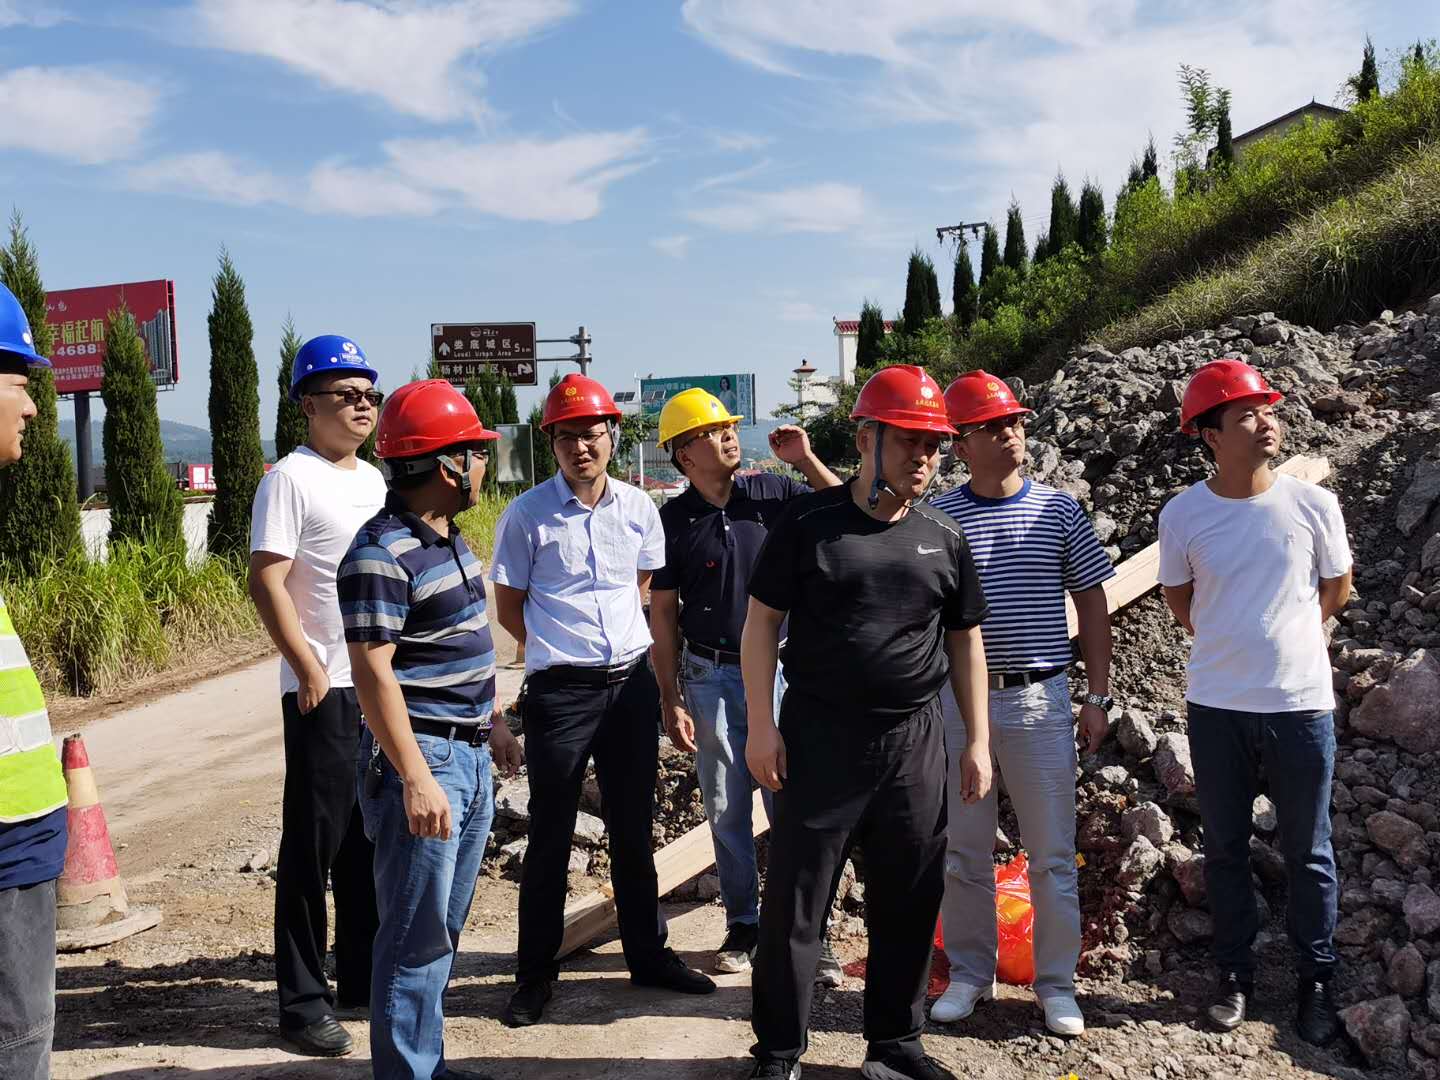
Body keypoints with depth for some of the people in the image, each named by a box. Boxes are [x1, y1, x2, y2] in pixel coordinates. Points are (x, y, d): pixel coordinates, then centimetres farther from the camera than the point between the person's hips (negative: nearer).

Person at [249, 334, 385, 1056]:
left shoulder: (374, 480, 15)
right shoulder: (291, 478, -8)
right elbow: (266, 581, -15)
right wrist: (309, 668, -20)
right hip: (326, 691, -8)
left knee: (371, 842, 15)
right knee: (315, 846, 0)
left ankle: (365, 979, 29)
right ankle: (303, 1003, 11)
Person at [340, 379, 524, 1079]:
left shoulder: (449, 539, 12)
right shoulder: (382, 554, -18)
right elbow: (373, 672, -21)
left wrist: (492, 726, 23)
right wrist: (416, 779, -24)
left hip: (470, 758, 9)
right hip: (423, 758, -9)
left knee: (443, 931, 18)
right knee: (416, 937, -1)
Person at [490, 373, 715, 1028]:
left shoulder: (639, 508, 4)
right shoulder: (527, 515, -6)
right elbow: (509, 608, 1)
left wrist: (613, 646, 11)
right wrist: (566, 650, 5)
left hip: (633, 682, 4)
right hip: (560, 692, -4)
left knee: (634, 827, 15)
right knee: (550, 835, 4)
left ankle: (648, 954, 29)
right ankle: (536, 974, 18)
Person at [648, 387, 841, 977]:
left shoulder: (775, 492, 1)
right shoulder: (674, 519, -1)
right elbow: (663, 613, 2)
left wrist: (807, 460, -11)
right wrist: (670, 698, -1)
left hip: (779, 669, 0)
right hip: (711, 678, 0)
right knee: (727, 810, 10)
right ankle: (743, 924, 25)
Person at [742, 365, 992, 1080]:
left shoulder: (945, 537, 6)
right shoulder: (808, 523, -5)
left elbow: (964, 641, 13)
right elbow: (762, 622, -2)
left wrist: (978, 741, 10)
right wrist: (762, 726, -8)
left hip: (914, 742, 3)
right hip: (817, 737, -3)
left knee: (909, 902, 11)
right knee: (795, 900, 3)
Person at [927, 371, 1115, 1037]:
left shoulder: (1058, 512, 3)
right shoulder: (936, 519, 1)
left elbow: (1091, 605, 7)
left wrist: (1097, 697, 3)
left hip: (1042, 700, 0)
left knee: (1053, 852, 7)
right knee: (964, 850, 10)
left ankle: (1057, 982, 22)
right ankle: (970, 973, 26)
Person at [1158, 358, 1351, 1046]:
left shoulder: (1314, 505, -7)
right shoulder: (1183, 515, -6)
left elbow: (1335, 590, 9)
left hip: (1300, 704, 0)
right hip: (1216, 706, 1)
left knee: (1308, 855, 12)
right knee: (1224, 851, 13)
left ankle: (1315, 983, 29)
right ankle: (1235, 977, 30)